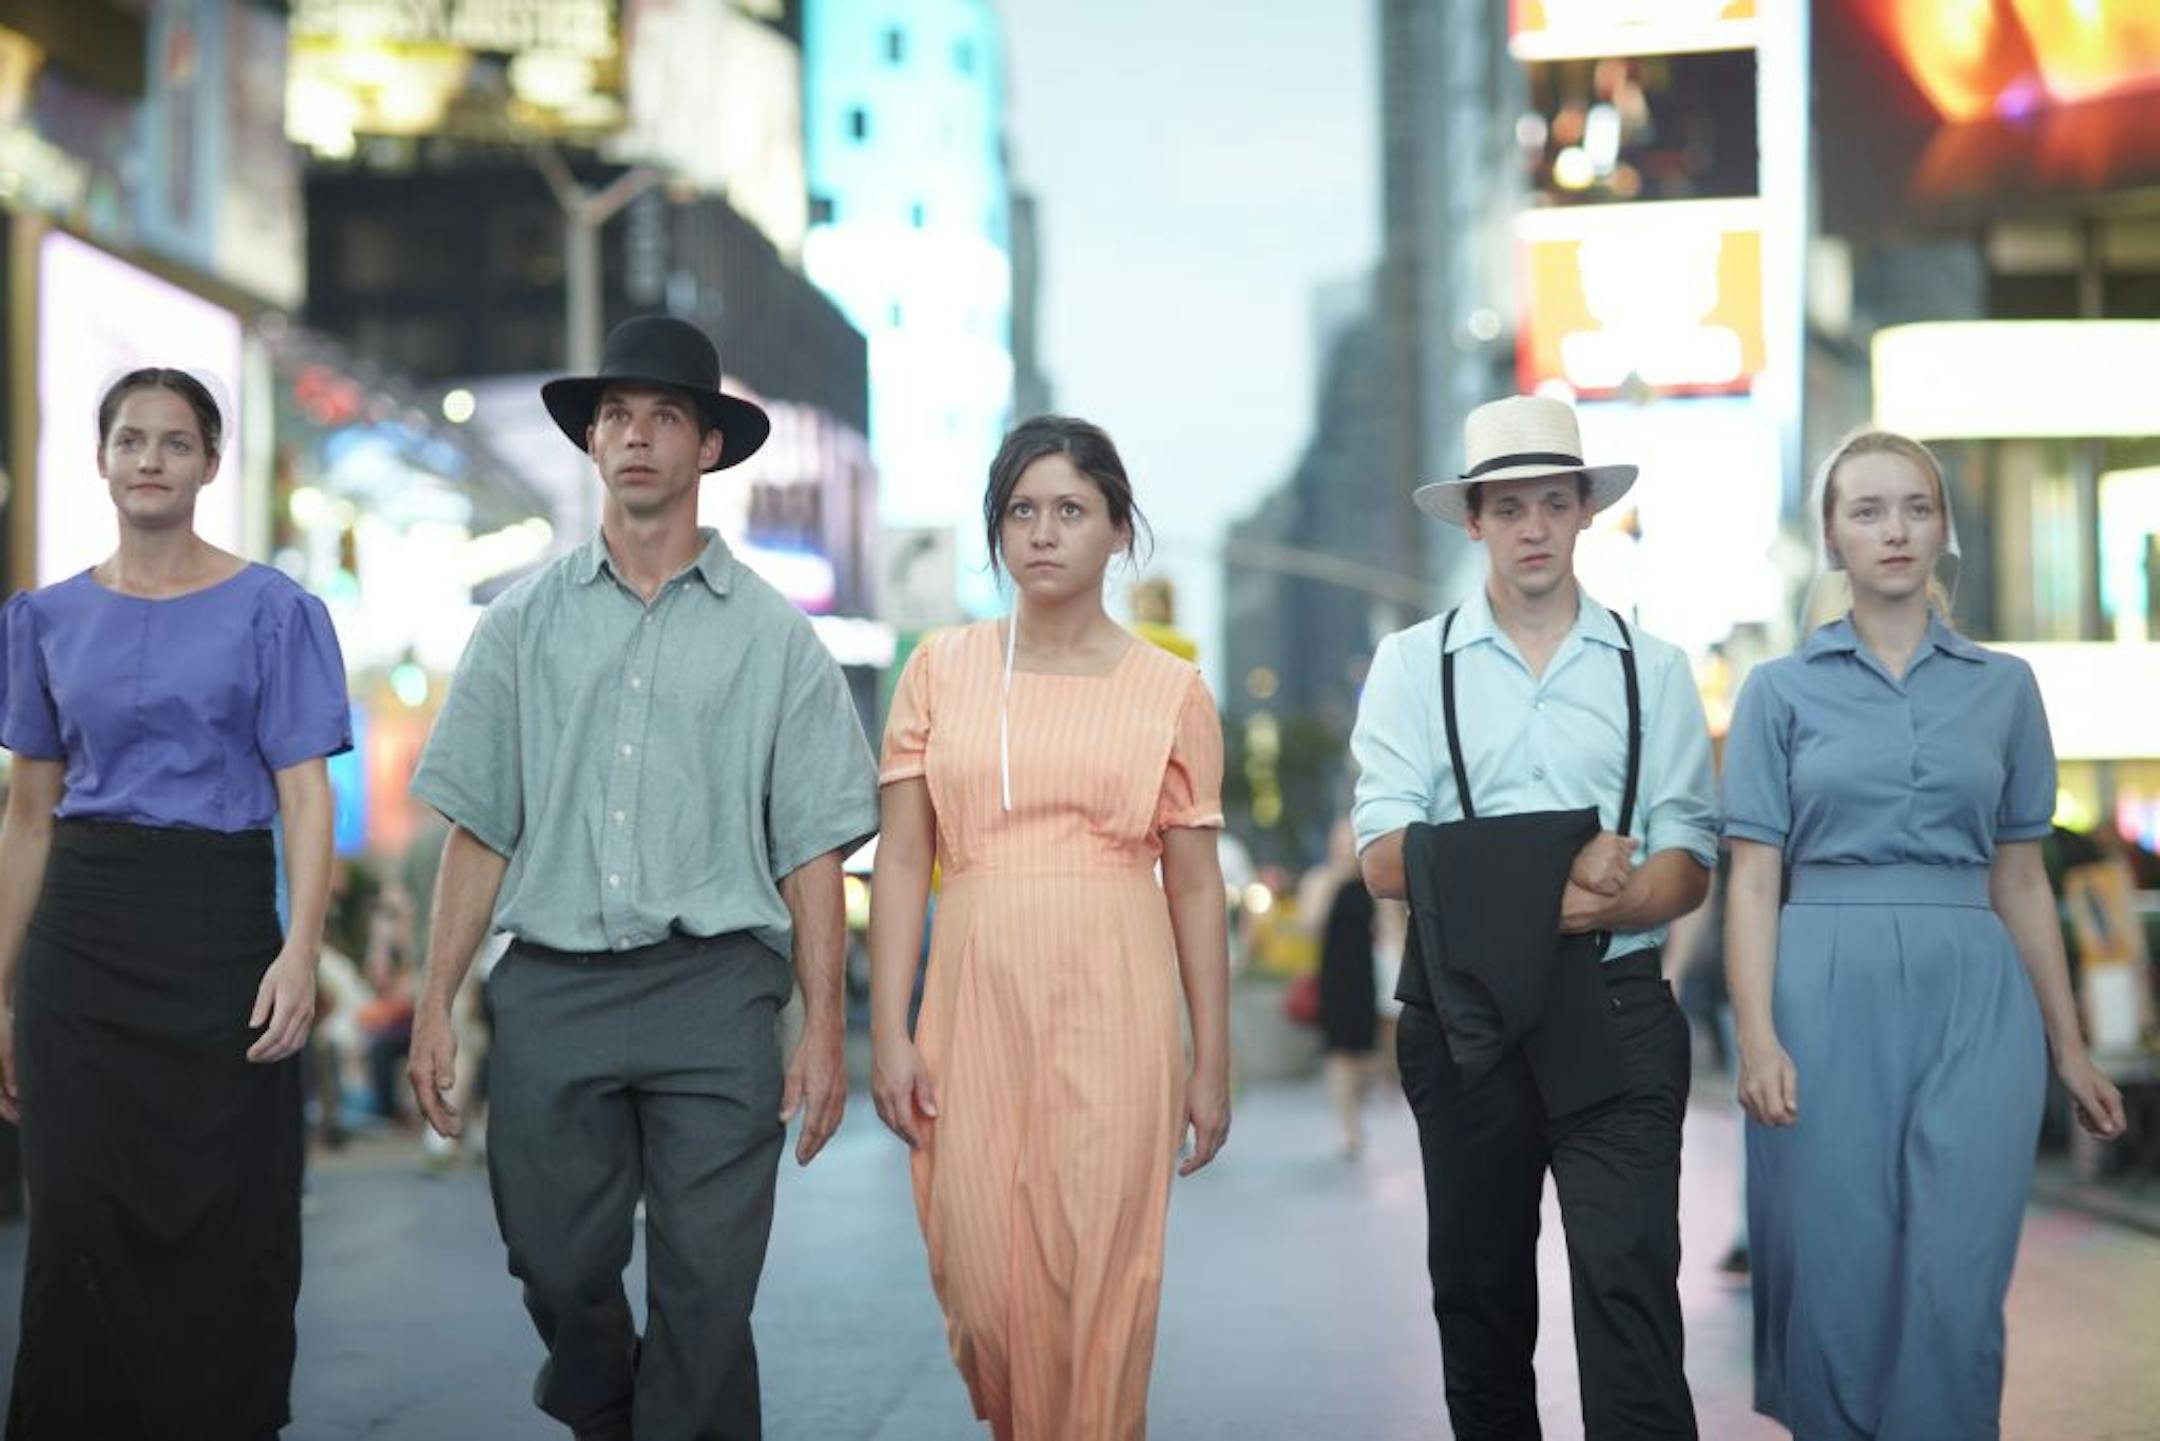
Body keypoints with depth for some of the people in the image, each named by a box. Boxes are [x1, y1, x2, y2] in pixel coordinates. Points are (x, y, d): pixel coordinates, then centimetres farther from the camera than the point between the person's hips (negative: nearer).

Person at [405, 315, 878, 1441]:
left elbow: (813, 851, 4)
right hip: (551, 987, 2)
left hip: (714, 988, -2)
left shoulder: (771, 636, 7)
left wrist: (823, 1033, -2)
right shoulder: (524, 623, 11)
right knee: (558, 1272, 8)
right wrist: (436, 1007, 3)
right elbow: (478, 829, 9)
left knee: (705, 1295, -2)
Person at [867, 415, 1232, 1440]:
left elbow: (1195, 886, 5)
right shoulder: (940, 672, 7)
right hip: (976, 1008, 1)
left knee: (1100, 1280, -3)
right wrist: (889, 1032, -2)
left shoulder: (1170, 690, 5)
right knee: (984, 1280, 3)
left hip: (1113, 1015, -1)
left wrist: (1212, 1064, 4)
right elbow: (901, 860, 5)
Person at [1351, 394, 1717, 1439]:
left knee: (1630, 1284, -11)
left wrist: (1614, 901, -21)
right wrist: (1552, 874, -17)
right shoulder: (1413, 664, 5)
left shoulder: (1651, 668, 8)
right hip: (1467, 1017, 1)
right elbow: (1385, 860, -5)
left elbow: (1687, 865, 1)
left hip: (1613, 1013, -1)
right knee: (1478, 1292, 11)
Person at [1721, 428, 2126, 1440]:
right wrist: (1757, 1034, -13)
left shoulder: (2004, 688, 11)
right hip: (1830, 991, -1)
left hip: (1972, 996, 1)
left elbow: (2021, 879, 13)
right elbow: (1753, 877, 0)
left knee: (1955, 1290, -4)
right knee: (1834, 1280, 2)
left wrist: (2068, 1047, 12)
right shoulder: (1780, 691, 5)